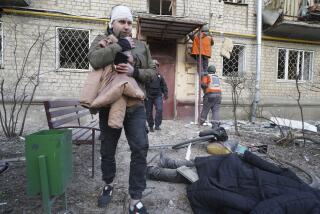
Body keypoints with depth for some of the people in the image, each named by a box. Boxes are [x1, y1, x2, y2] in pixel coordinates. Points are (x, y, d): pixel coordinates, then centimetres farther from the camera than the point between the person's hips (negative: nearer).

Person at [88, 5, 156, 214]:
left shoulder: (141, 46, 12)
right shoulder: (102, 40, 6)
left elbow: (152, 72, 5)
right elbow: (95, 60, -16)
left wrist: (135, 71, -14)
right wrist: (121, 45, -14)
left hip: (135, 107, 1)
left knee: (140, 149, -7)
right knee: (107, 150, 13)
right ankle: (108, 185, 40)